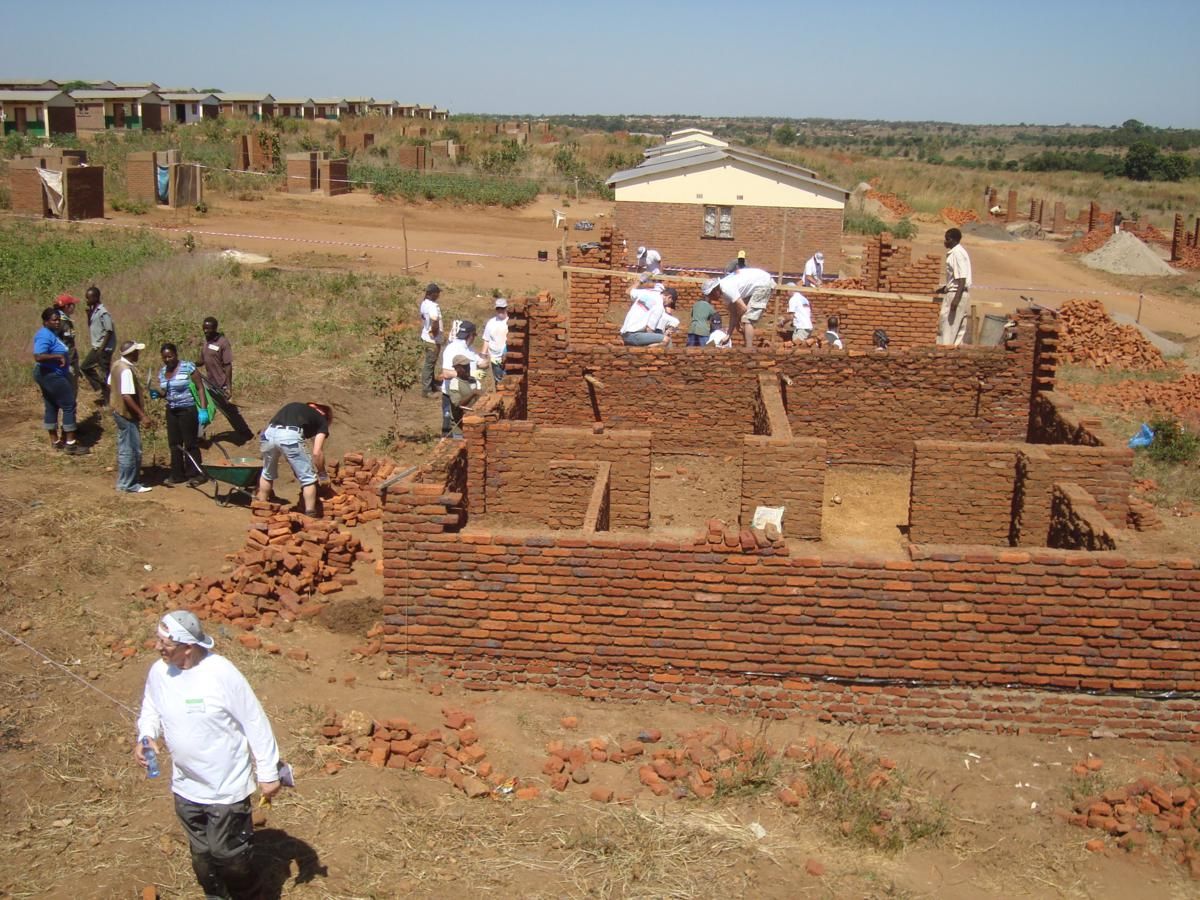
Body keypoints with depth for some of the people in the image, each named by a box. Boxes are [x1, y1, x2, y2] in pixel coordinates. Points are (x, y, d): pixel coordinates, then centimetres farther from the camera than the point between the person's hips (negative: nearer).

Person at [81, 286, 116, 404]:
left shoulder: (103, 312, -18)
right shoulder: (93, 310, 9)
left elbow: (109, 331, -20)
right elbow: (91, 326, 18)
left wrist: (102, 348, -21)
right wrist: (89, 314, 2)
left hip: (104, 348, -10)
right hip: (96, 347, 10)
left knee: (105, 374, -4)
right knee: (85, 367, 17)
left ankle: (109, 401, 4)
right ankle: (102, 392, 22)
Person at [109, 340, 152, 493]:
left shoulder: (117, 364, 4)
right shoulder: (127, 370, -25)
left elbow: (110, 386, 15)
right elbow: (127, 397, -29)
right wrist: (142, 414, -25)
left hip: (119, 411, 10)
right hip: (128, 414, -10)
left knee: (124, 448, 18)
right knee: (132, 450, 0)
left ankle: (124, 481, 27)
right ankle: (128, 485, 7)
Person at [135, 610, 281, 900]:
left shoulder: (222, 674, -25)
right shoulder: (158, 672, -9)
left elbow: (255, 724, -16)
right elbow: (151, 710, 12)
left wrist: (268, 773, -10)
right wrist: (145, 737, -11)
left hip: (227, 786, -5)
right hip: (186, 787, 5)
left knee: (227, 852, 5)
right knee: (201, 852, 20)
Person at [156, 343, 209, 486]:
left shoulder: (188, 367, -11)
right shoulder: (162, 372, 9)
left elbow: (200, 388, -12)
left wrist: (203, 409, -19)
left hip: (188, 410, -7)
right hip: (171, 410, 7)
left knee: (190, 443, -2)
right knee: (174, 443, 9)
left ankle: (196, 474, 7)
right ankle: (177, 475, 18)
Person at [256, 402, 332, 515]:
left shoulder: (294, 406, 37)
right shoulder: (322, 421, 22)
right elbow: (317, 452, 10)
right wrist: (322, 474, 23)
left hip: (268, 433, 5)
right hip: (290, 436, -5)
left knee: (267, 474, 29)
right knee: (308, 479, 11)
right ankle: (310, 514, 11)